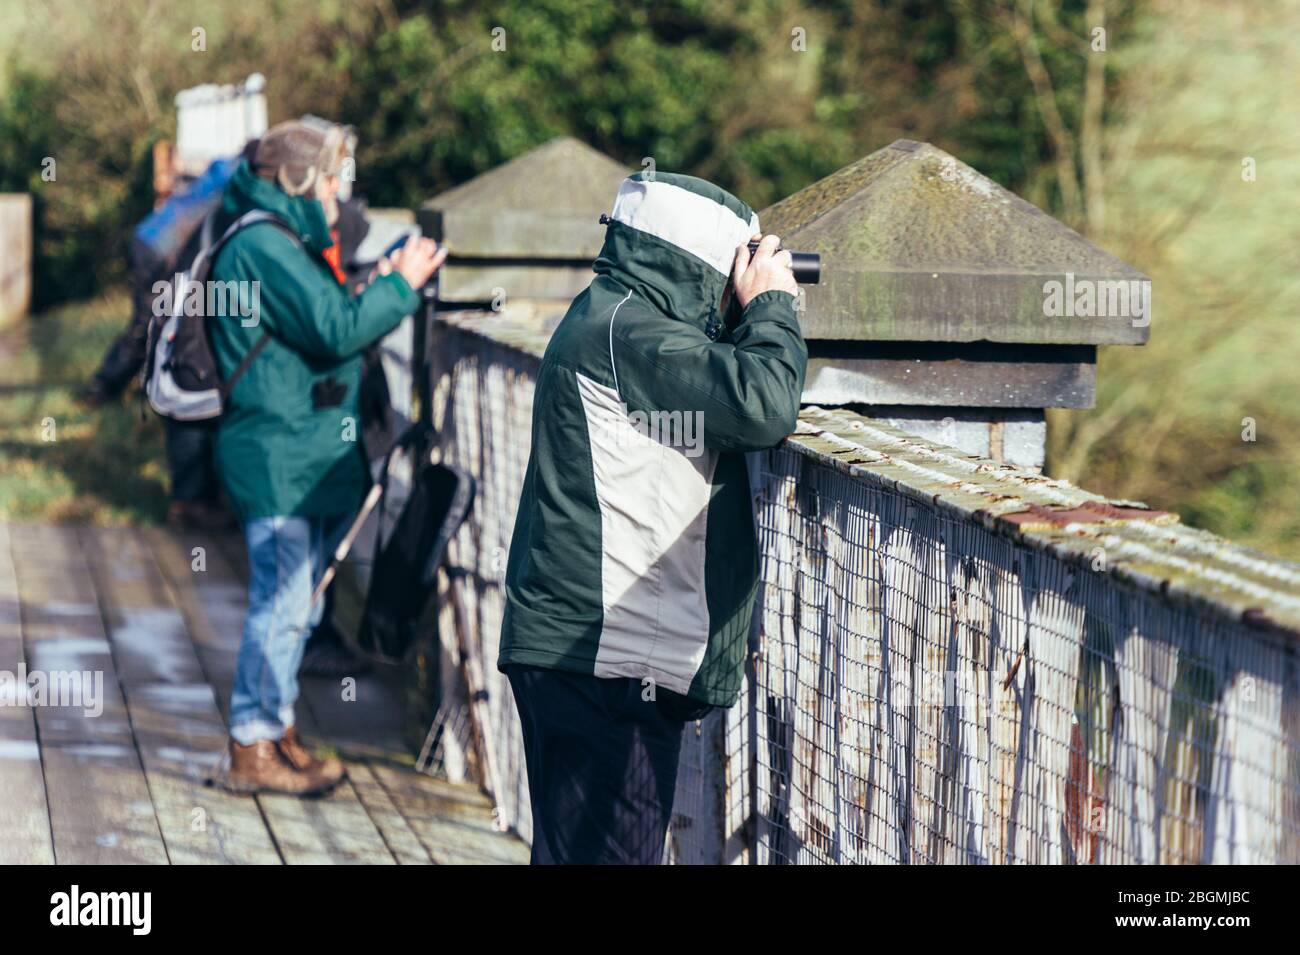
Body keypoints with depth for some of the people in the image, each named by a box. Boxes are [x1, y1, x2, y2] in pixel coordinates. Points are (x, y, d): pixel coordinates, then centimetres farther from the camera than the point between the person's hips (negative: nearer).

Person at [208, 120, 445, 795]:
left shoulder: (284, 244, 19)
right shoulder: (262, 246, -16)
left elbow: (327, 329, 21)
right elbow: (337, 331, -21)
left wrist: (388, 287, 12)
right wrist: (401, 286, -11)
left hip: (304, 457, 11)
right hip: (279, 457, -11)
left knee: (294, 602, 16)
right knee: (282, 603, -8)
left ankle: (273, 731, 24)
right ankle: (252, 750, -3)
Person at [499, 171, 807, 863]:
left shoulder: (613, 317, 17)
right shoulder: (624, 329, -17)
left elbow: (729, 404, 25)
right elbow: (763, 408, -24)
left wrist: (753, 316, 9)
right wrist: (771, 305, -7)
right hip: (600, 659, -11)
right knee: (609, 850, -11)